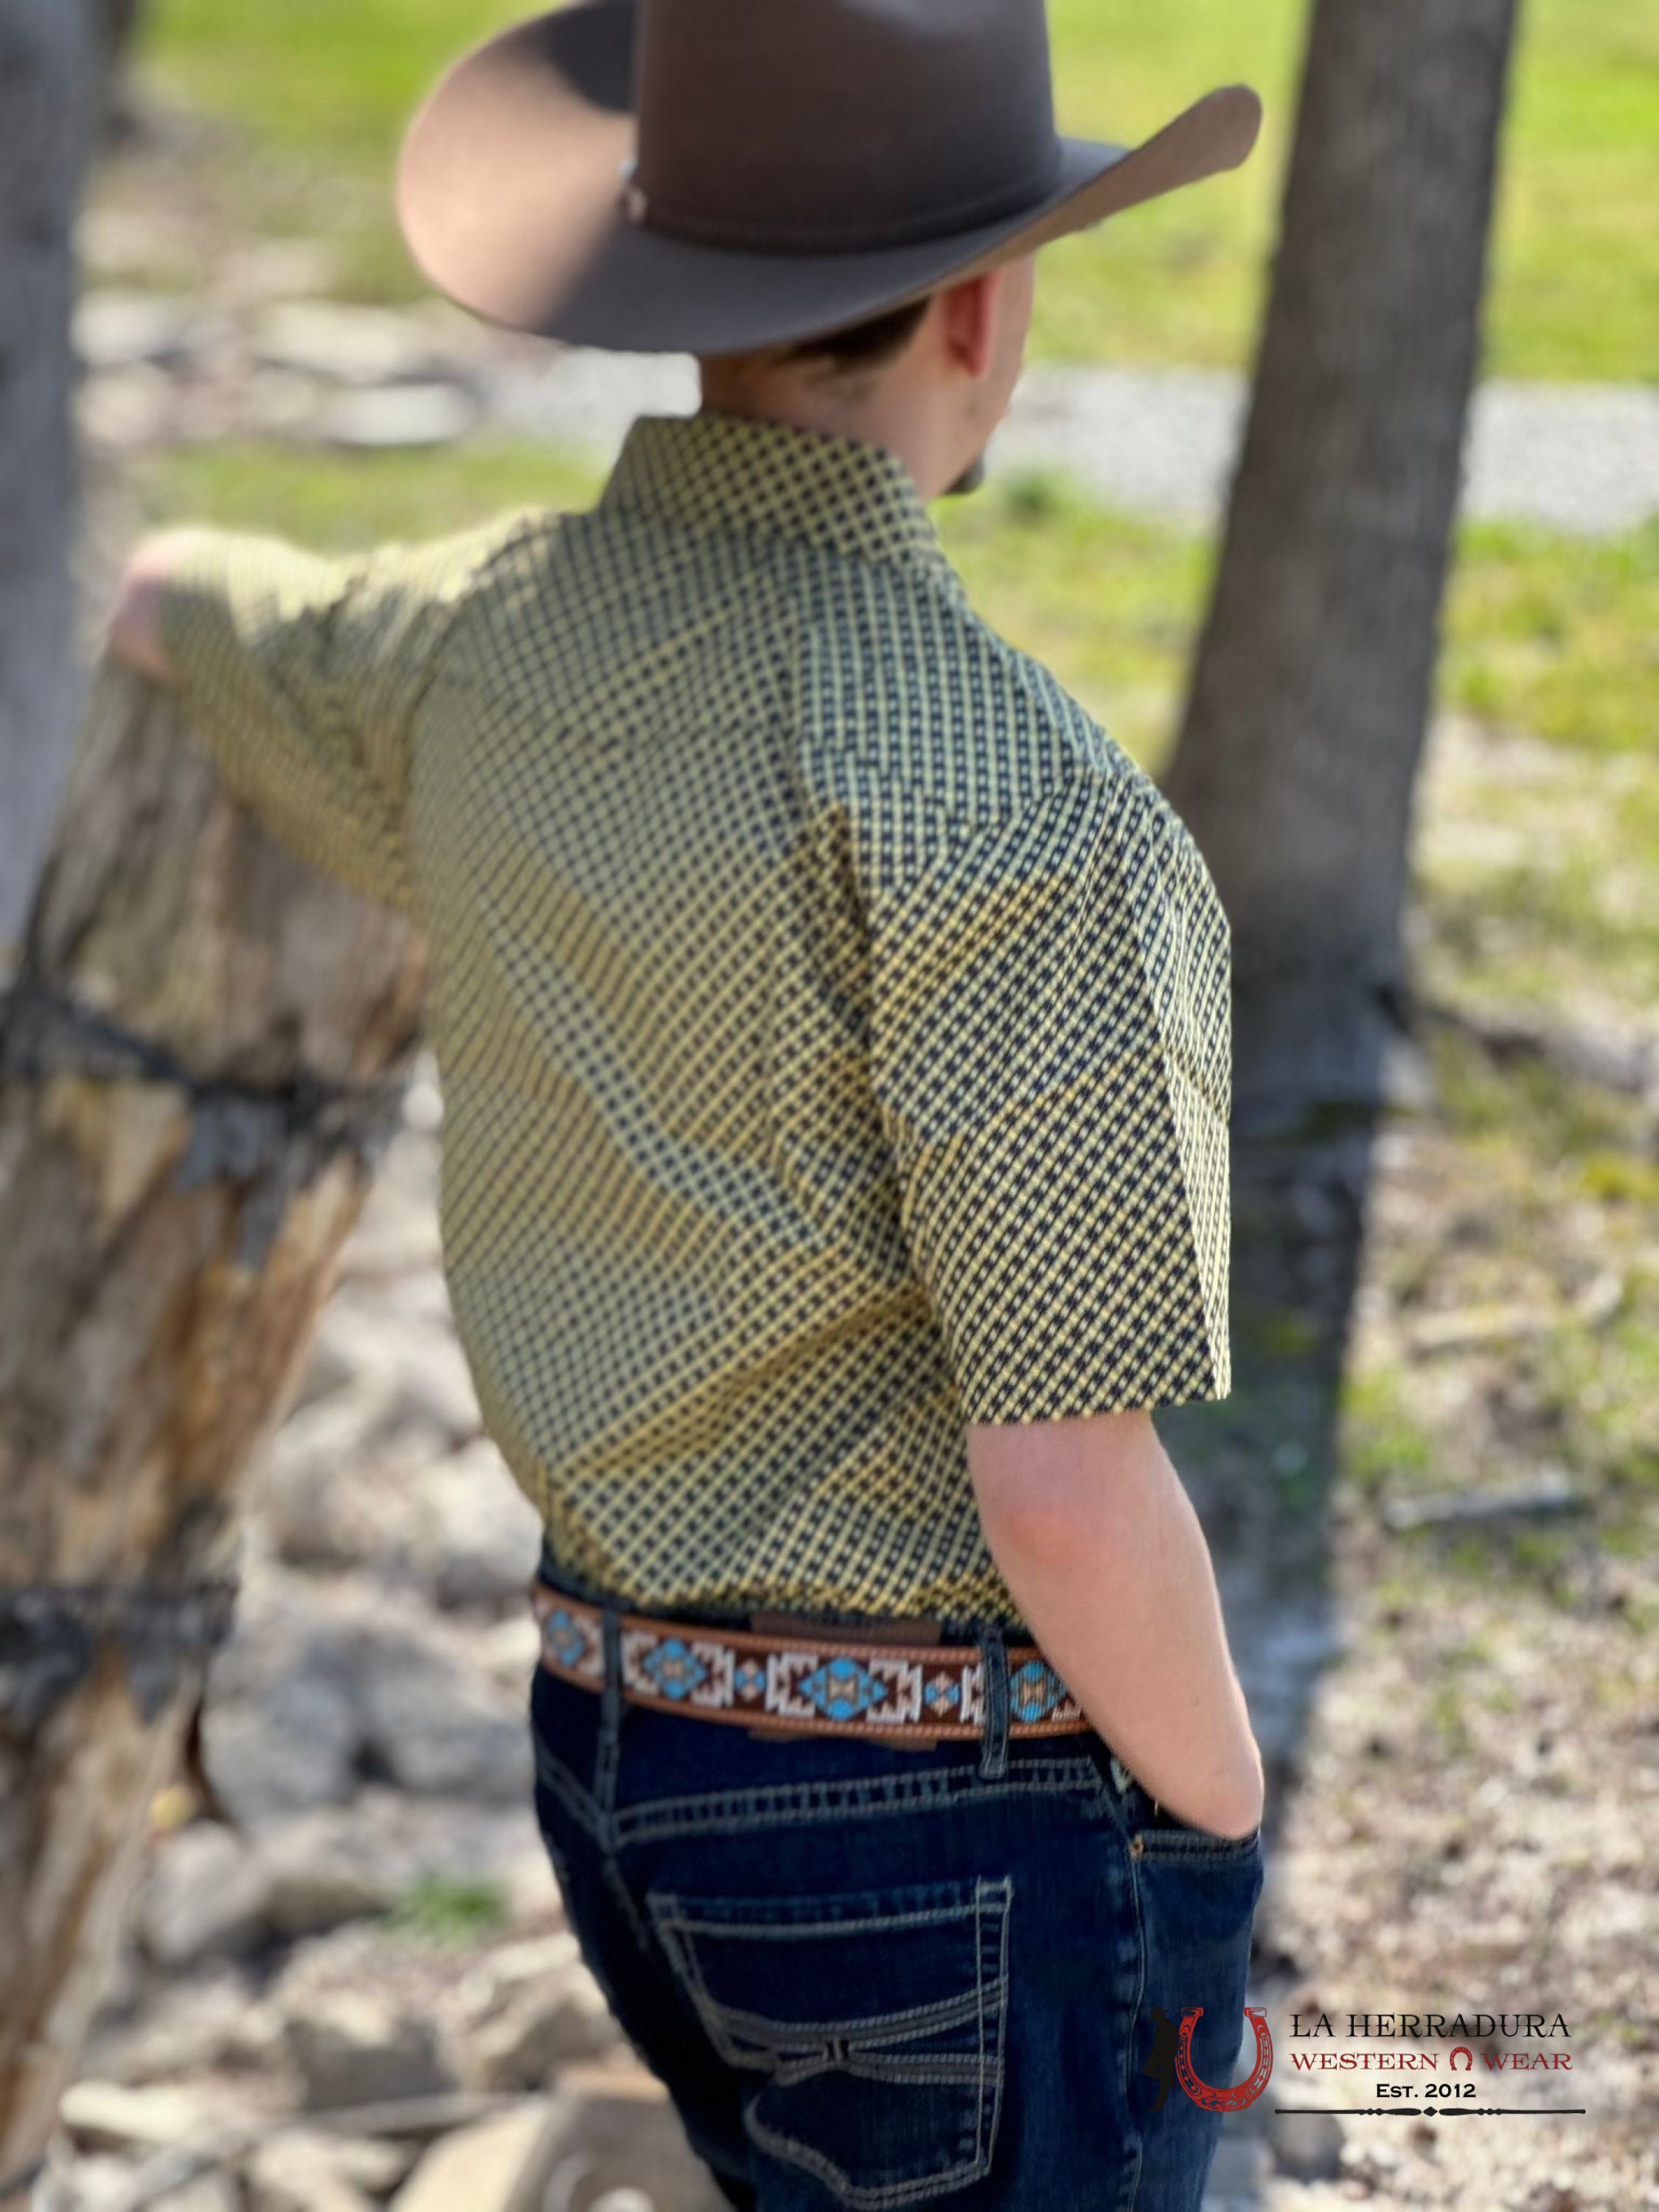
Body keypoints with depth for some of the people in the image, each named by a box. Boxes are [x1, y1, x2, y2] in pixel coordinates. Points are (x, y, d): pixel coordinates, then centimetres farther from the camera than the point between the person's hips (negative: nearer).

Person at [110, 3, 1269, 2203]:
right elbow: (1064, 1488, -25)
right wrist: (1226, 1840, -6)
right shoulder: (990, 795, -26)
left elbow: (215, 628, 24)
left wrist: (177, 586, 49)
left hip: (635, 1766, 8)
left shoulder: (507, 637, -2)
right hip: (969, 1841, -8)